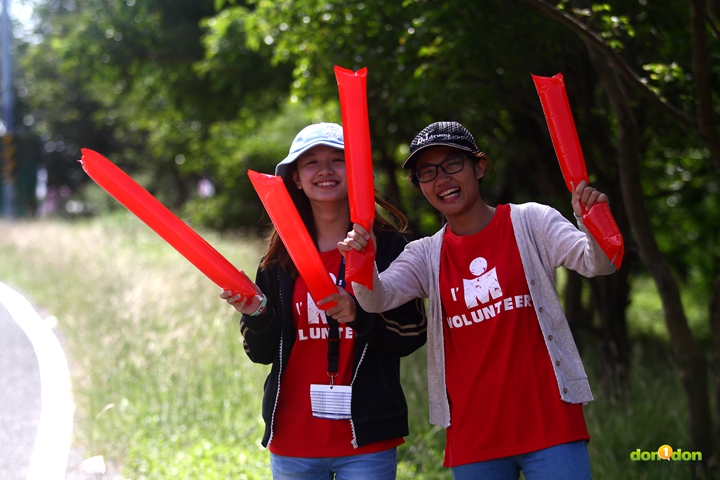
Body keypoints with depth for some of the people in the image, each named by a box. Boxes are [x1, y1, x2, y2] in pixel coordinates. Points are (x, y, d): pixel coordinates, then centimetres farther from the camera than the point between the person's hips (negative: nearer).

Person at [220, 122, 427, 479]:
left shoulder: (386, 246, 0)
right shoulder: (280, 256, 6)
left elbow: (412, 335, -5)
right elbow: (263, 353, 7)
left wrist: (360, 315, -21)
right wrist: (257, 314, -12)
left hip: (366, 441, -2)